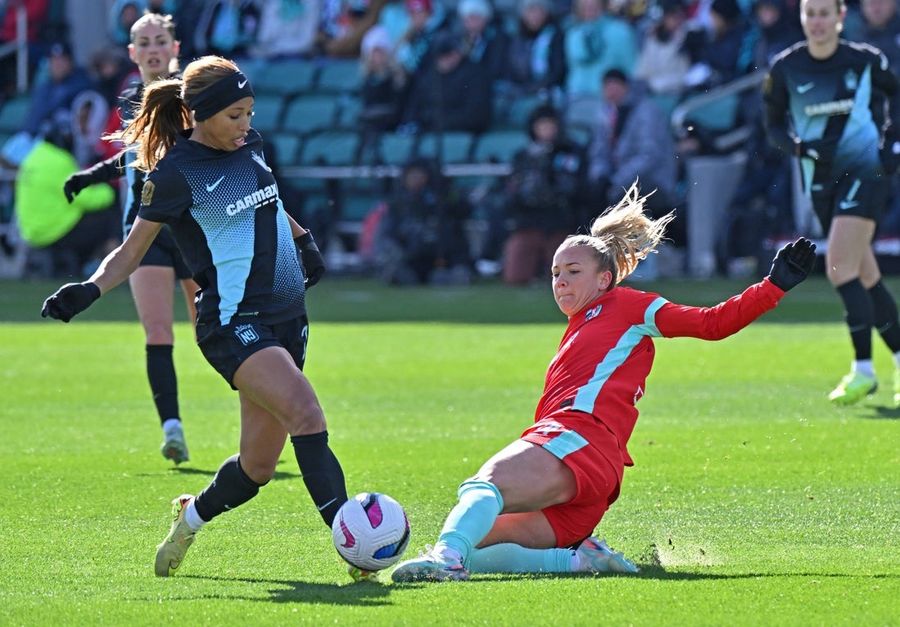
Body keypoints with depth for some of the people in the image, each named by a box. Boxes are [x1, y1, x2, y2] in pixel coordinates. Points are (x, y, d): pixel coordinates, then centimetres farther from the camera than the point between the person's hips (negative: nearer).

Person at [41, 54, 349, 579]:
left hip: (288, 318, 7)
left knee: (258, 465, 5)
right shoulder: (176, 173, -11)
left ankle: (192, 517, 33)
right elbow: (132, 251, -4)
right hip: (233, 323, -7)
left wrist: (303, 240, 34)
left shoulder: (250, 146, 8)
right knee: (305, 411, -29)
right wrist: (90, 289, -19)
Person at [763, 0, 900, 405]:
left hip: (865, 170, -4)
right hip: (821, 178, 4)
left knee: (840, 266, -19)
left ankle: (863, 369, -13)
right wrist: (799, 146, -14)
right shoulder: (785, 68, -2)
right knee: (865, 277, 8)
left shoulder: (865, 61, -4)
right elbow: (774, 126, 6)